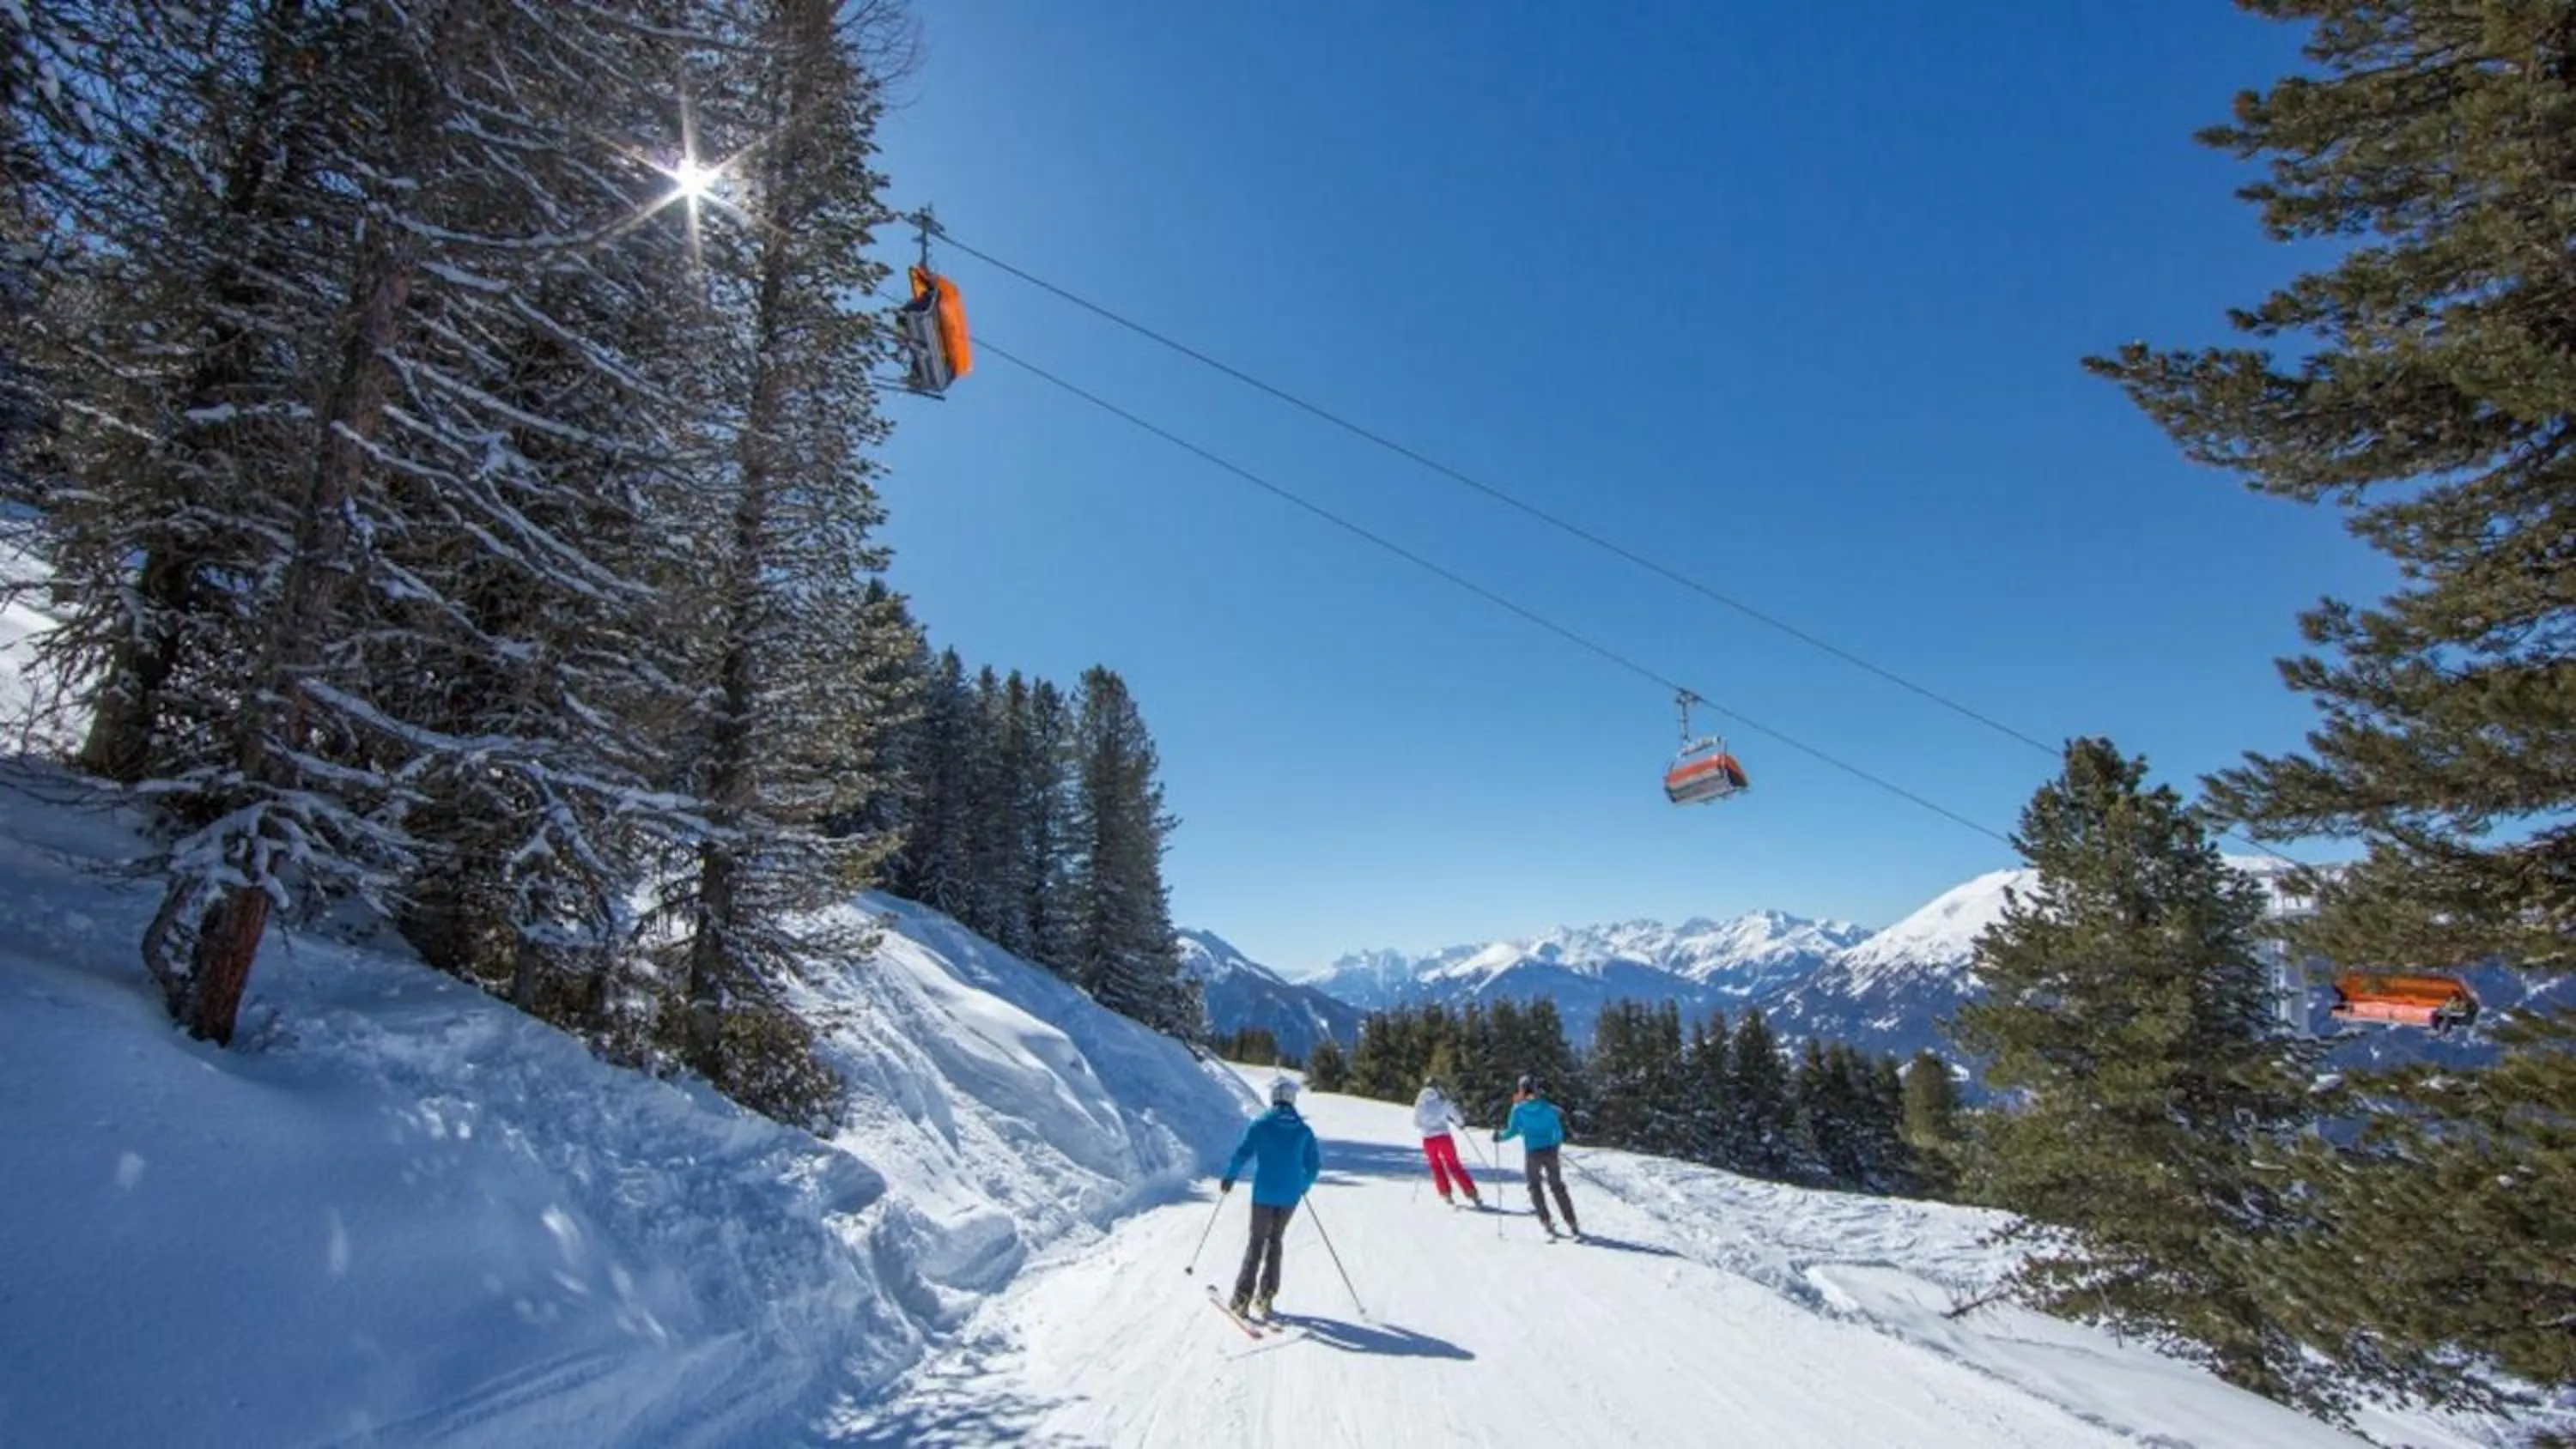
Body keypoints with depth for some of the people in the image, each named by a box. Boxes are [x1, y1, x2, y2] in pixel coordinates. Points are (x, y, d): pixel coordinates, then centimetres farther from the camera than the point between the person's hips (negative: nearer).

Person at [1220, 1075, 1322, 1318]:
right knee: (1274, 1240, 17)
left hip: (1264, 1193, -2)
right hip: (1290, 1196, 2)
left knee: (1257, 1241, 8)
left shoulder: (1261, 1123, -6)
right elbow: (1314, 1165, 7)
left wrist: (1229, 1178, 3)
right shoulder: (1304, 1129, 3)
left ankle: (1242, 1297, 4)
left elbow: (1242, 1153, -11)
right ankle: (1265, 1296, 14)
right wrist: (1303, 1186, 24)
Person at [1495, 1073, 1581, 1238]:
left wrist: (1499, 1136, 12)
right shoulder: (1547, 1106, 0)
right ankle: (1572, 1224, 10)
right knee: (1558, 1187, 14)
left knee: (1534, 1187, 16)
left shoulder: (1518, 1109, -6)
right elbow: (1558, 1129, 5)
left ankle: (1546, 1222, 6)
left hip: (1532, 1152, -2)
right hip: (1550, 1151, 2)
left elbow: (1513, 1131, -6)